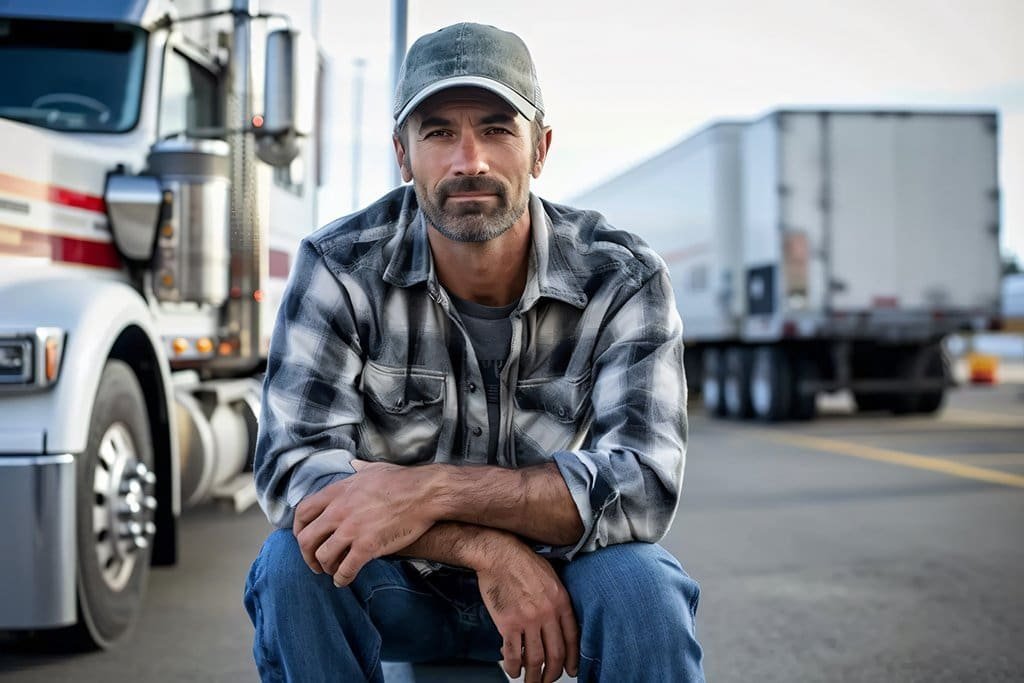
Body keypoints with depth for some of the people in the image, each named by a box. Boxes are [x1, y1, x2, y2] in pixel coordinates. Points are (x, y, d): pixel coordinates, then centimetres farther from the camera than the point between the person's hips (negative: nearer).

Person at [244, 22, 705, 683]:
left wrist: (430, 491, -37)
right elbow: (293, 466, -23)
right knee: (295, 562, -29)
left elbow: (646, 483, -26)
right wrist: (488, 549, -35)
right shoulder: (340, 268, -15)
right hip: (399, 582, 1)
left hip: (557, 575, -1)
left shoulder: (623, 280, -15)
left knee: (641, 584, -32)